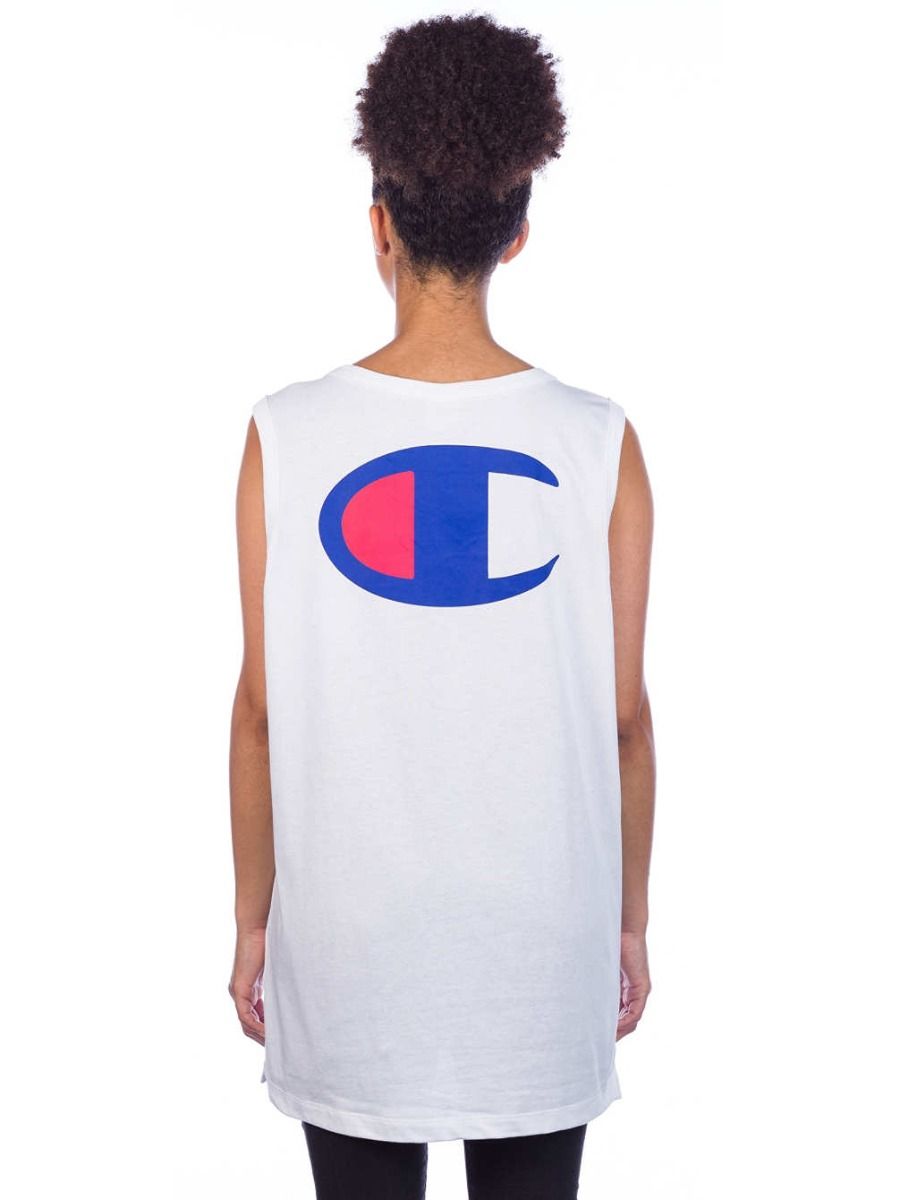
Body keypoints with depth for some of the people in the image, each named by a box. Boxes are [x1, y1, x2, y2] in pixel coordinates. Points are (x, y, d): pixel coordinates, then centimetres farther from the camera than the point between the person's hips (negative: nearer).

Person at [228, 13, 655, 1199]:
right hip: (542, 936, 1)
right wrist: (631, 919, 9)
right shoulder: (599, 441, -9)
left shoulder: (288, 435, -10)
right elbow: (625, 716, -4)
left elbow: (262, 710, -6)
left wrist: (253, 921, 7)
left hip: (353, 941, 0)